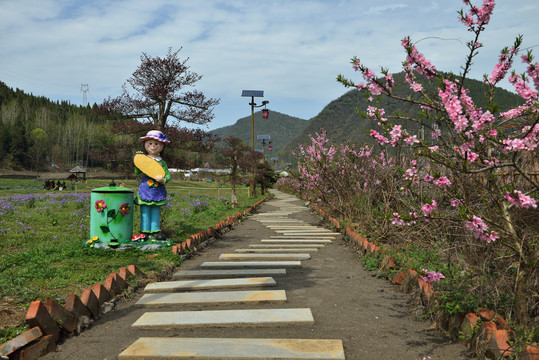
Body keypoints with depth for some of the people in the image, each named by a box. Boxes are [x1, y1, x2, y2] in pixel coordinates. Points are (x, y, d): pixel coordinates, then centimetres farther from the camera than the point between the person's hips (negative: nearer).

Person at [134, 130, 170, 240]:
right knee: (145, 212, 3)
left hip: (157, 191, 1)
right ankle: (145, 232, 11)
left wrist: (163, 179, -19)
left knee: (156, 212, 7)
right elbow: (137, 172, -1)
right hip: (145, 190, -1)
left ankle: (155, 231, 14)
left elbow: (168, 175, 2)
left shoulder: (162, 162, 3)